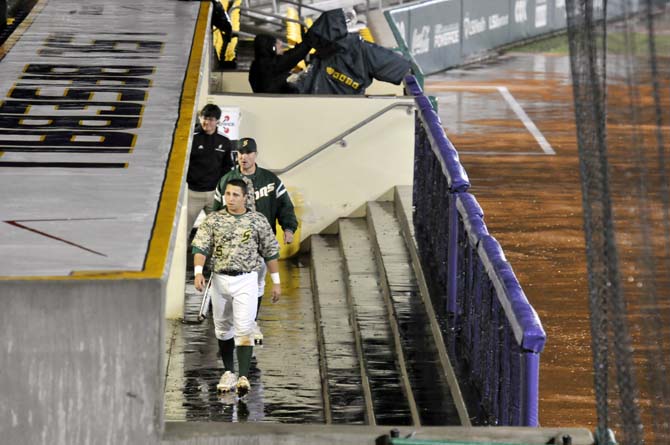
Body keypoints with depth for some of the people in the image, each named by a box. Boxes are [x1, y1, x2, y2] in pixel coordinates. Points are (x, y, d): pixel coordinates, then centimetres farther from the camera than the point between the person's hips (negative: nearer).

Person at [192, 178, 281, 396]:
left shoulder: (258, 221, 2)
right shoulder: (213, 220, 2)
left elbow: (270, 251, 8)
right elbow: (200, 247, -7)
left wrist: (276, 281, 8)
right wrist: (198, 272, -23)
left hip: (246, 281, -2)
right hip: (220, 280, 2)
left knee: (244, 329, -13)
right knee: (223, 329, 11)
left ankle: (244, 377, -19)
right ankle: (228, 373, 26)